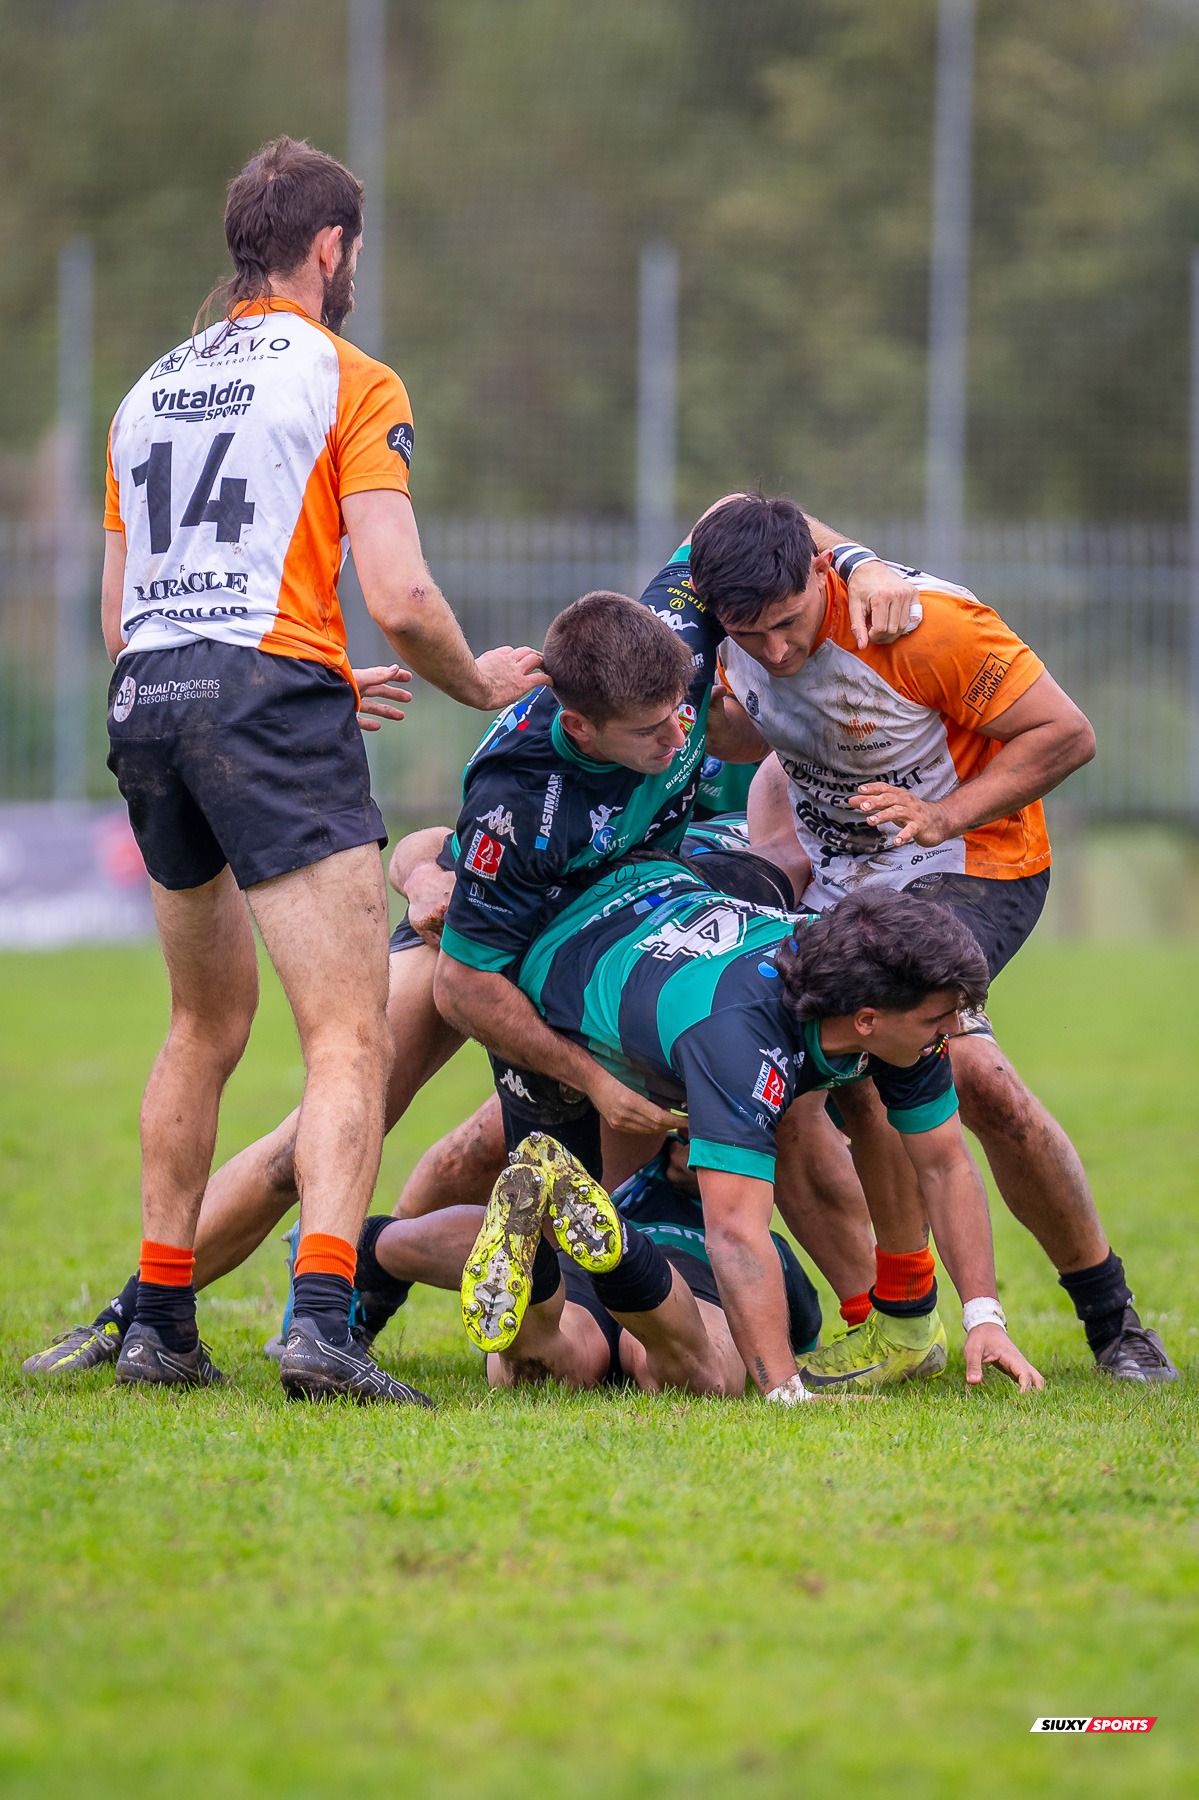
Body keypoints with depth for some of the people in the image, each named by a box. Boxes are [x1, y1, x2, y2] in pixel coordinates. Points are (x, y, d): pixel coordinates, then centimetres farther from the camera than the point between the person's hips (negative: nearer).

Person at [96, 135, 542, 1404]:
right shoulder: (347, 381, 0)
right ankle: (322, 1321, -27)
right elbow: (397, 597, -10)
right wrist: (482, 685, 10)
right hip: (269, 692, -7)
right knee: (351, 1035, -10)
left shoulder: (151, 390, 20)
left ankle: (160, 1322, 22)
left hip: (145, 701, 7)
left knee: (207, 1024, 22)